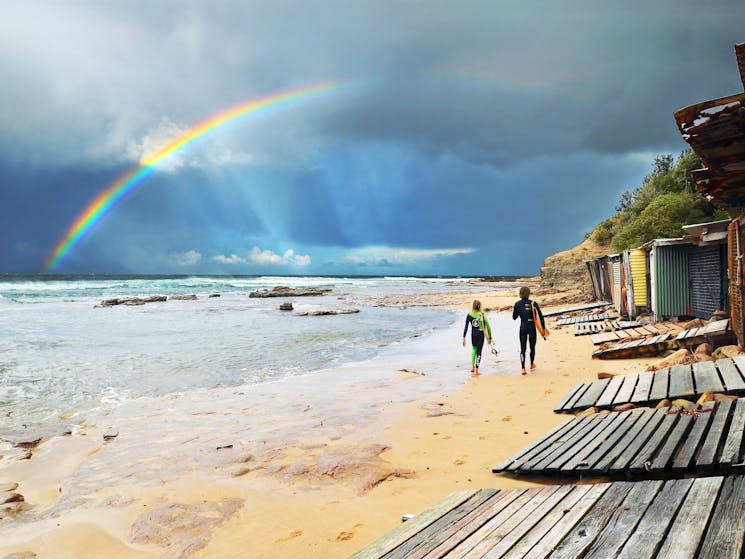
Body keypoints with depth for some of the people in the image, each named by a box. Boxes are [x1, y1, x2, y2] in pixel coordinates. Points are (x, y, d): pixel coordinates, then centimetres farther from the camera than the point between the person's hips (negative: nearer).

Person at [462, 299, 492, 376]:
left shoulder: (469, 315, -3)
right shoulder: (482, 315, -6)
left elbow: (466, 327, -4)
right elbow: (487, 326, -3)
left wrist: (463, 338, -1)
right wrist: (490, 337, 6)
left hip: (473, 335, 2)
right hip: (480, 334, -2)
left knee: (474, 349, 25)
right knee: (479, 352, 5)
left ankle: (472, 366, 15)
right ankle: (476, 370, 2)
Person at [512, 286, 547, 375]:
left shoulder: (517, 304, -3)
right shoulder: (533, 303, -6)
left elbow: (514, 317, 6)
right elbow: (540, 316, -5)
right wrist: (543, 328, 2)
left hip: (523, 328, 0)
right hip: (532, 327, 0)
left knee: (523, 348, 2)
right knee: (532, 347, 18)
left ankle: (523, 368, -10)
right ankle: (532, 365, 35)